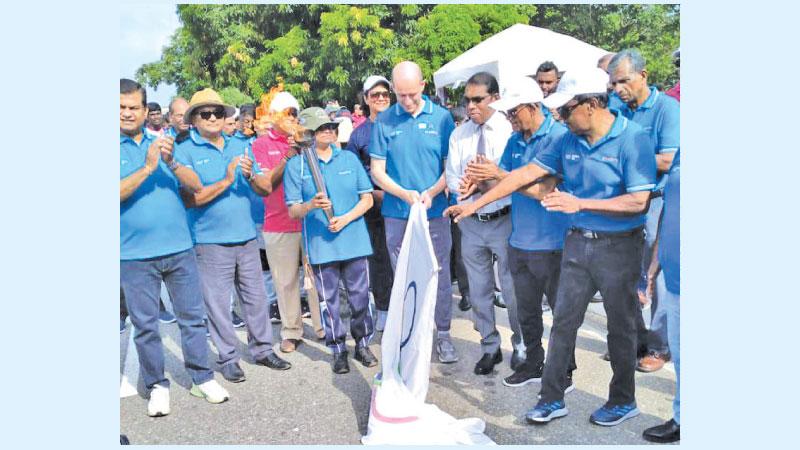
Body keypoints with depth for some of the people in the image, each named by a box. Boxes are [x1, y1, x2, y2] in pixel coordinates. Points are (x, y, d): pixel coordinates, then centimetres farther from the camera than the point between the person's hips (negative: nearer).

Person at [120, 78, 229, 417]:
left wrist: (172, 163, -17)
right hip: (134, 254, -2)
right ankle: (157, 385, 23)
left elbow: (195, 185, -1)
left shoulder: (161, 142, 7)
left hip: (179, 247, 2)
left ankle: (201, 378, 23)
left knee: (192, 316, 9)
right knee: (145, 324, 8)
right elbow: (120, 193, -15)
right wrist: (148, 168, -23)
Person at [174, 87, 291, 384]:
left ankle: (262, 349, 27)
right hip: (211, 241, -4)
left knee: (256, 297, 12)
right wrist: (225, 181, -21)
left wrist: (251, 176, -15)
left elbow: (266, 189, 5)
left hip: (246, 237, 4)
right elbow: (189, 198, -14)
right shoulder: (185, 151, -4)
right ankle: (228, 357, 20)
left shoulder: (240, 146, 8)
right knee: (218, 303, 5)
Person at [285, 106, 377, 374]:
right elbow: (293, 211, -2)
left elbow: (367, 198, 6)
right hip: (320, 244, -2)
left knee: (360, 296, 8)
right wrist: (311, 205, -24)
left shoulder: (350, 159, 6)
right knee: (329, 300, 7)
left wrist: (345, 219, -10)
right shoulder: (296, 165, -1)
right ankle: (338, 350, 24)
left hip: (354, 240, 2)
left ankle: (363, 344, 27)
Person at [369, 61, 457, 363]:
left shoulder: (441, 117, 0)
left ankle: (443, 334, 23)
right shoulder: (384, 121, 0)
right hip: (397, 214, 1)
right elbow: (377, 171, 0)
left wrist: (431, 193, -16)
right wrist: (405, 194, -16)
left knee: (439, 275, 6)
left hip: (435, 212, 0)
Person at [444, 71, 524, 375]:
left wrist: (492, 177, -28)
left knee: (513, 288, 7)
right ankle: (490, 347, 32)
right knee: (479, 291, 14)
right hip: (471, 222, 4)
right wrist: (470, 184, -20)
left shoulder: (510, 130, -8)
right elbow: (451, 179, 0)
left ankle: (520, 346, 29)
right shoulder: (459, 135, 5)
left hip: (504, 220, -4)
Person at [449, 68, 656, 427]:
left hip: (618, 246, -5)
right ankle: (552, 399, 21)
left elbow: (638, 201, -19)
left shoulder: (632, 139, -15)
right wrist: (476, 203, 3)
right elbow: (527, 174, 4)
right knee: (563, 321, 8)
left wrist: (580, 203, -26)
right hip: (577, 242, 5)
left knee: (621, 326, 10)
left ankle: (624, 401, 29)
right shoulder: (569, 141, 2)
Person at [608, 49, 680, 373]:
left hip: (655, 203, -6)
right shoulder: (619, 111, 8)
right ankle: (634, 337, 28)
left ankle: (659, 346, 16)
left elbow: (668, 161, -17)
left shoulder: (667, 108, -9)